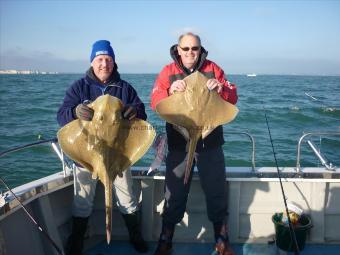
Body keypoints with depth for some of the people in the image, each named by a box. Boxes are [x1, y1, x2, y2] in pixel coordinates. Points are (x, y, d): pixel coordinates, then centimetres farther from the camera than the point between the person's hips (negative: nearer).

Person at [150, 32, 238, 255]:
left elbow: (233, 98, 1)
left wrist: (221, 89, -21)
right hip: (179, 144, -1)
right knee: (174, 195, 9)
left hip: (210, 143, 1)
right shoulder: (168, 72, 2)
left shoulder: (213, 69, 4)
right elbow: (155, 103, -9)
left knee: (216, 193, 12)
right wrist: (171, 91, -29)